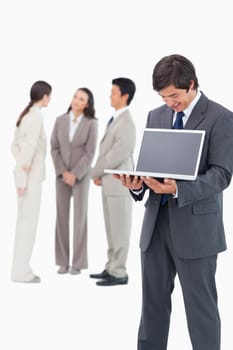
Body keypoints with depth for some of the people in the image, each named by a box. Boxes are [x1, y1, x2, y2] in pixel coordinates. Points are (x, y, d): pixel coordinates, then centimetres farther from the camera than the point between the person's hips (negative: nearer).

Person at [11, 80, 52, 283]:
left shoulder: (26, 114, 12)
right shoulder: (36, 116, -16)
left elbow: (15, 145, 15)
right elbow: (30, 147, -21)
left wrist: (21, 165, 7)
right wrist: (24, 175, -19)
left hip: (26, 175, 9)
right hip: (31, 175, -9)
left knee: (24, 221, 13)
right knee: (28, 222, -4)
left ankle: (20, 268, 19)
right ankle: (21, 271, 0)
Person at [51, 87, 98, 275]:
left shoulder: (91, 123, -7)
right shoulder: (60, 120, 2)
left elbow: (90, 153, -10)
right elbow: (54, 148, 0)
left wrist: (75, 174, -15)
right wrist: (63, 172, -11)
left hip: (81, 174, -3)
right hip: (62, 174, 3)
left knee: (80, 217, -4)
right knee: (62, 216, 1)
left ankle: (78, 263, 3)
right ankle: (63, 261, 8)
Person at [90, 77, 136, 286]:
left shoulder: (126, 123, -17)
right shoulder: (116, 119, 13)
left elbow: (117, 156, -20)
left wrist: (95, 173, -8)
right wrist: (99, 173, 4)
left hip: (119, 183, -9)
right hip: (110, 183, 9)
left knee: (119, 230, -2)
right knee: (112, 229, 14)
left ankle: (119, 273, 5)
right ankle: (112, 268, 23)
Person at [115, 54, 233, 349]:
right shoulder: (156, 116, 12)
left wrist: (178, 189, -28)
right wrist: (137, 183, -9)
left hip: (196, 226, -5)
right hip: (156, 222, 5)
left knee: (200, 305, 3)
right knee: (153, 301, 11)